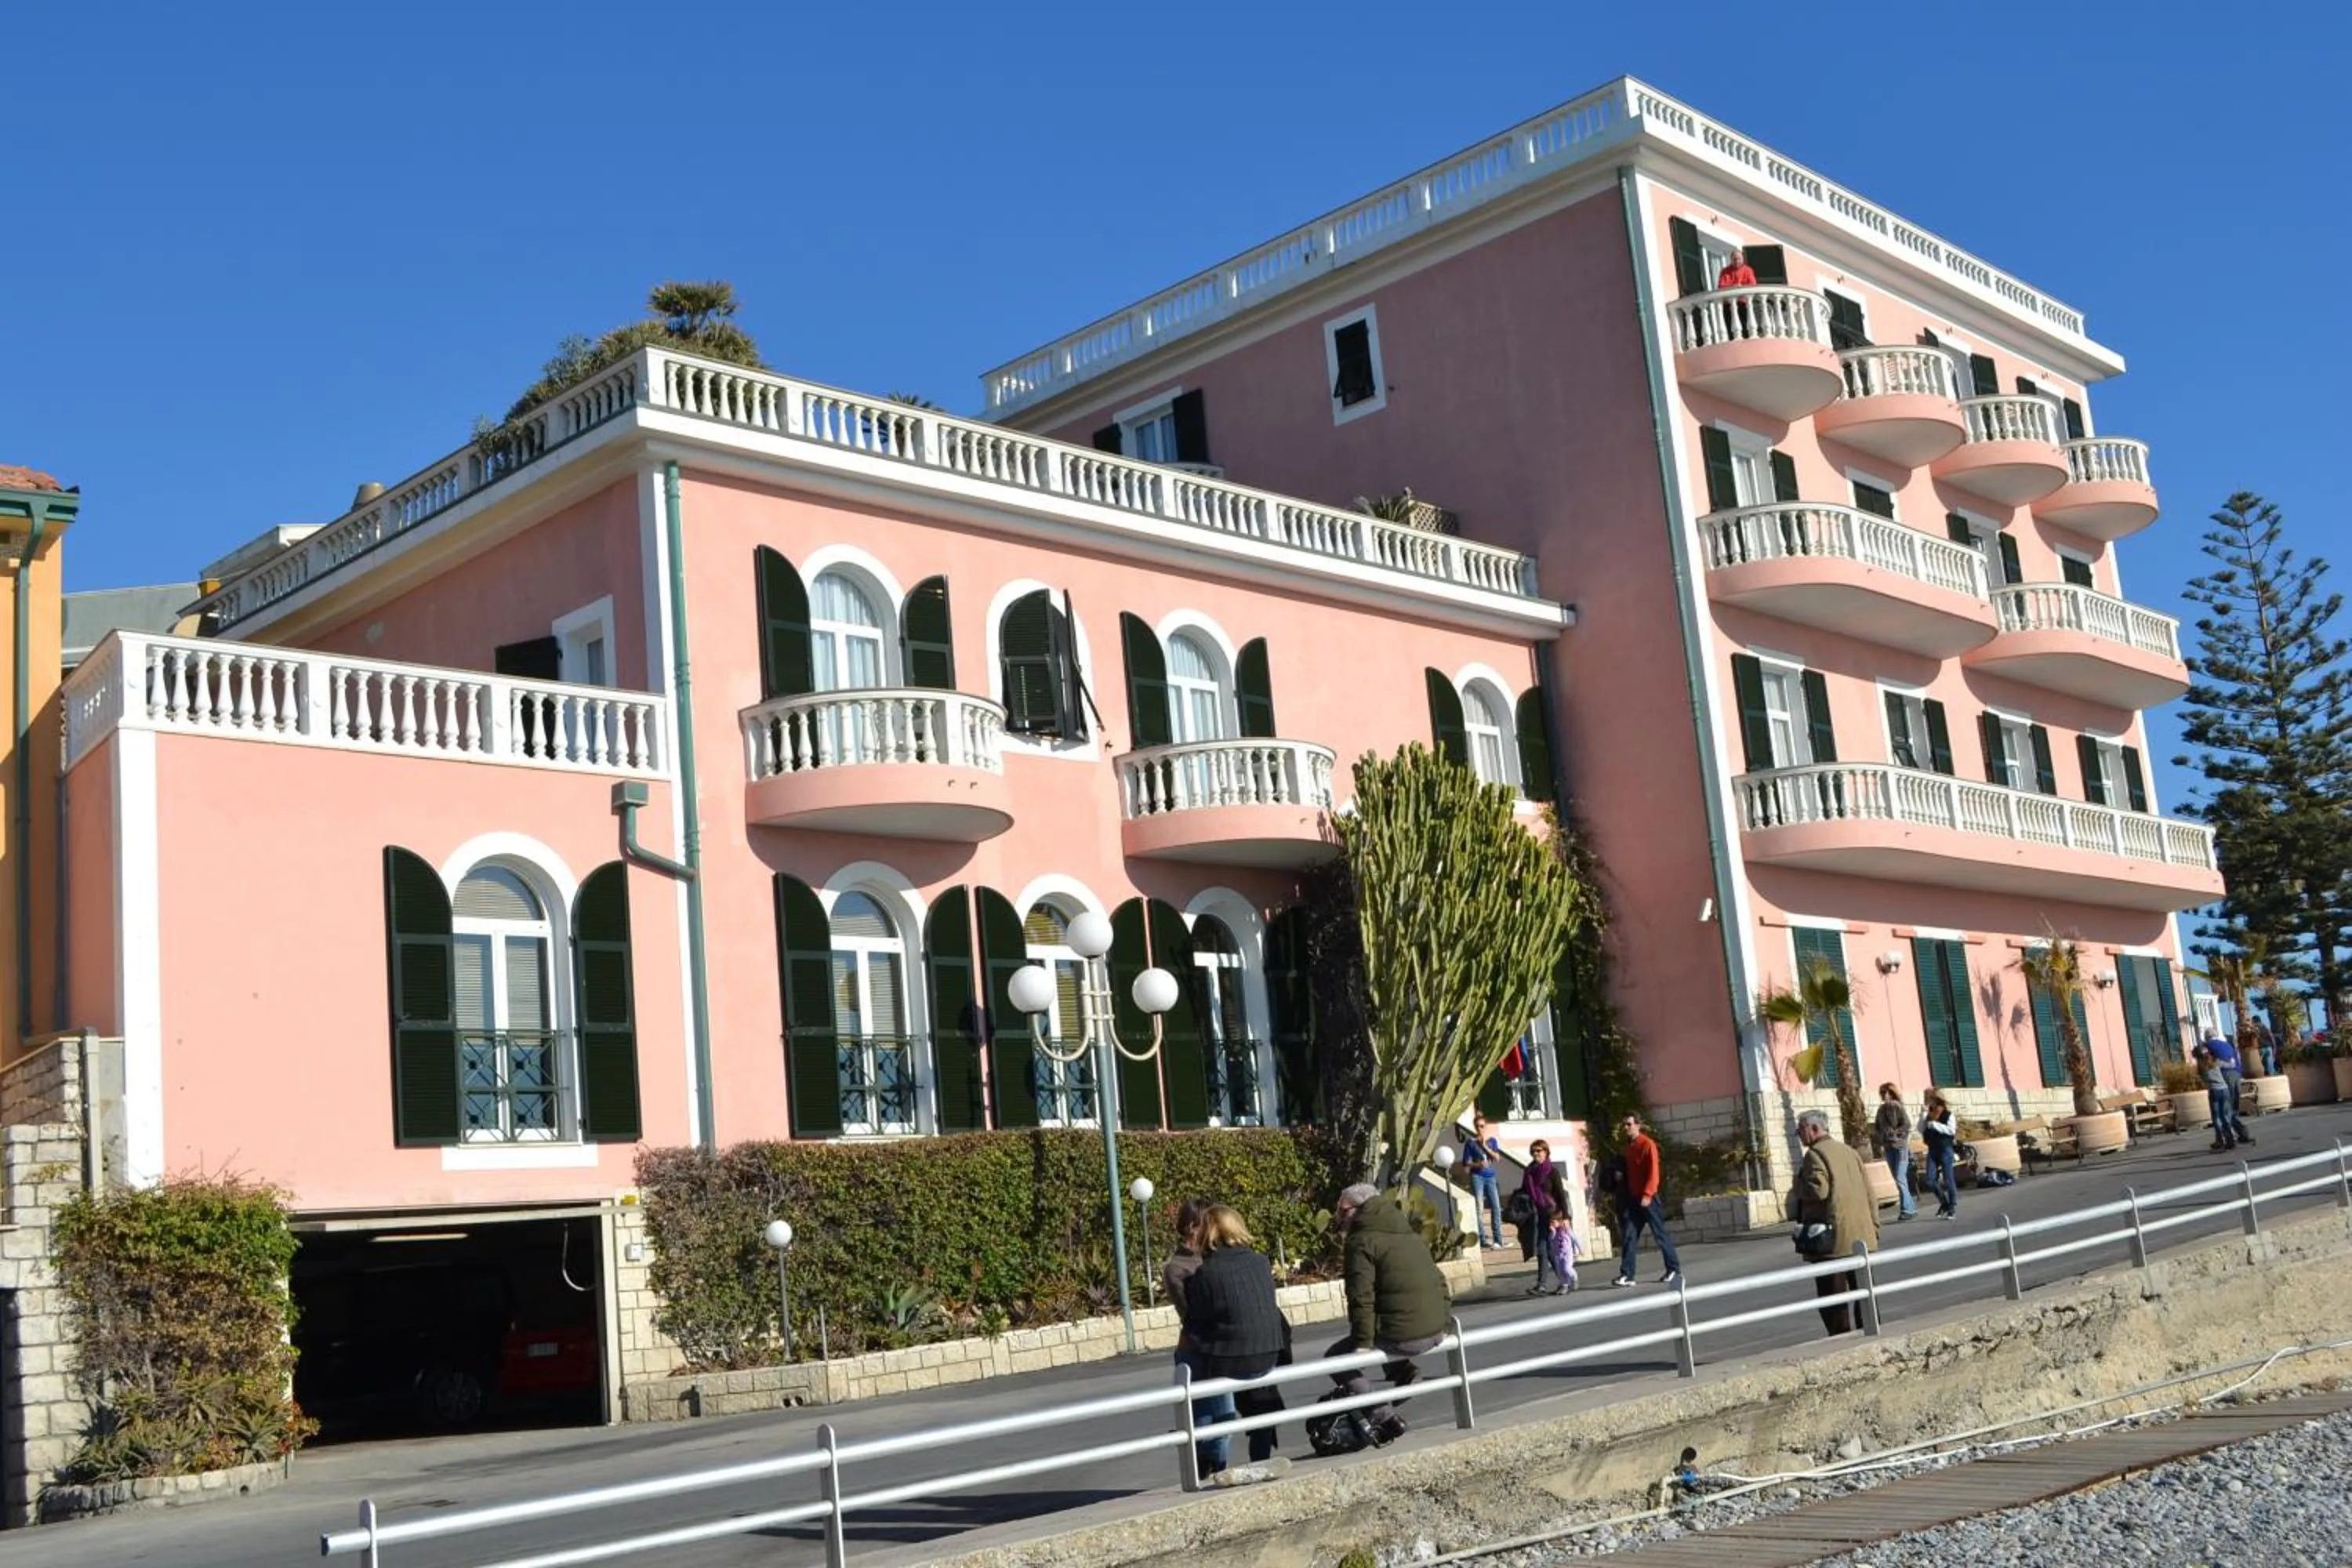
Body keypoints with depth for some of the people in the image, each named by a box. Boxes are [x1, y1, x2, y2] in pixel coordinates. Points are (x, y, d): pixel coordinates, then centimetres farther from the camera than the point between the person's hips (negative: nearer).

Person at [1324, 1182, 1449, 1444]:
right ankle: (1404, 1371, 13)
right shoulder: (1409, 1235, 18)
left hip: (1401, 1336, -8)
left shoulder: (1361, 1241, -7)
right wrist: (1440, 1324, 23)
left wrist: (1363, 1343, -11)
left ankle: (1384, 1418, 0)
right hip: (1435, 1333, 8)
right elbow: (1440, 1282, 20)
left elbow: (1361, 1298, -15)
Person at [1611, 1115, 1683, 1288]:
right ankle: (1627, 1275, -4)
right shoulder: (1626, 1148, 13)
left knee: (1660, 1233, 3)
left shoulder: (1648, 1144, -10)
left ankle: (1674, 1269, 16)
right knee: (1628, 1236, -2)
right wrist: (1624, 1196, 13)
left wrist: (1647, 1194, -24)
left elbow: (1653, 1172, -16)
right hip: (1632, 1198, 7)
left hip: (1648, 1198, -7)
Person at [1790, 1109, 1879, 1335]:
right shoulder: (1850, 1152, 15)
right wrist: (1874, 1228, 17)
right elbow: (1869, 1193, 14)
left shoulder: (1815, 1155, -10)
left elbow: (1818, 1190, -24)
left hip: (1833, 1242, -8)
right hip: (1862, 1239, 8)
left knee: (1833, 1300, -1)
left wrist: (1799, 1183, -4)